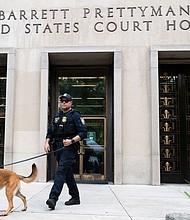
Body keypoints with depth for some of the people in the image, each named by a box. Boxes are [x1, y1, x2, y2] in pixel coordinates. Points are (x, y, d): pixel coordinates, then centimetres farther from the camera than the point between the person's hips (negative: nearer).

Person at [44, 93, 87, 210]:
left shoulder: (75, 115, -3)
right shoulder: (57, 116, 19)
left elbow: (83, 133, -11)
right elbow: (50, 132, 21)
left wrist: (72, 140, -23)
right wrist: (47, 142, 4)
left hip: (70, 148, -8)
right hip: (58, 148, 8)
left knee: (61, 170, -19)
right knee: (68, 173, 13)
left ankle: (53, 198, -25)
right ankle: (75, 197, 24)